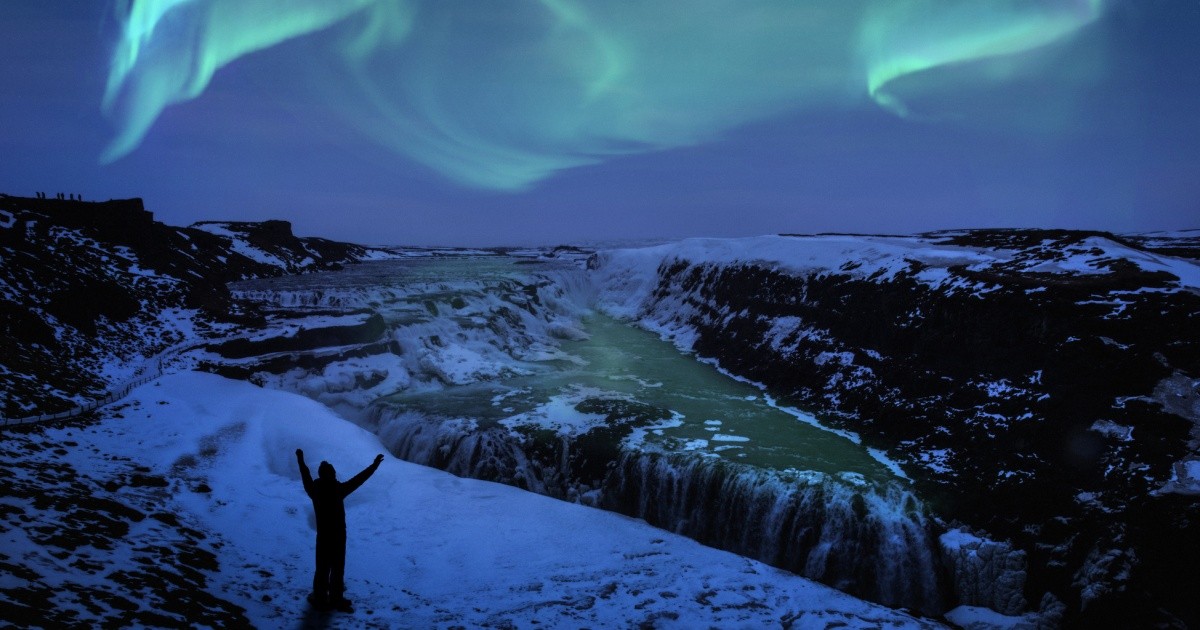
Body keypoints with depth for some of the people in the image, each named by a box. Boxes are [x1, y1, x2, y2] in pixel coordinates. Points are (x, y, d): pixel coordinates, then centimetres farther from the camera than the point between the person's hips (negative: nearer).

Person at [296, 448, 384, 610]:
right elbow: (358, 480, -17)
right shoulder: (338, 490, -19)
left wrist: (301, 460, 22)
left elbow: (306, 477, 7)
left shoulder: (315, 490, -10)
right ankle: (335, 598, 14)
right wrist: (374, 465, -11)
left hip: (323, 535, 3)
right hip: (338, 535, -3)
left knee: (322, 566, 14)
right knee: (337, 567, 9)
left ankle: (320, 596, 19)